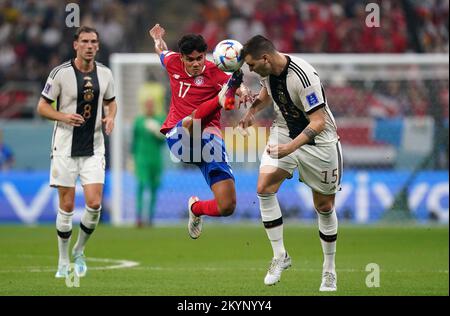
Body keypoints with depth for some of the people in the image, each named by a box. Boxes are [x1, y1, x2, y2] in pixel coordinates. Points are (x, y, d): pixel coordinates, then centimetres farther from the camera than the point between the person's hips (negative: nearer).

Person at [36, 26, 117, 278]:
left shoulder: (105, 74, 3)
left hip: (94, 148, 2)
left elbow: (111, 101, 19)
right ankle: (63, 262, 14)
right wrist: (64, 116, -21)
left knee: (94, 203, -9)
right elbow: (42, 106, -2)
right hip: (66, 147, -2)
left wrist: (111, 117, -3)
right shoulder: (61, 73, -7)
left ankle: (79, 251, 15)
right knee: (67, 206, -1)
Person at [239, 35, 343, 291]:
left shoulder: (303, 76, -30)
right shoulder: (268, 70, -8)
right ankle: (280, 256, -3)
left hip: (319, 140, -6)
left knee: (324, 207, 4)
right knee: (264, 188, -15)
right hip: (284, 132, 6)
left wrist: (291, 147, -40)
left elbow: (319, 122, -30)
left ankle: (329, 270, 22)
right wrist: (253, 110, -2)